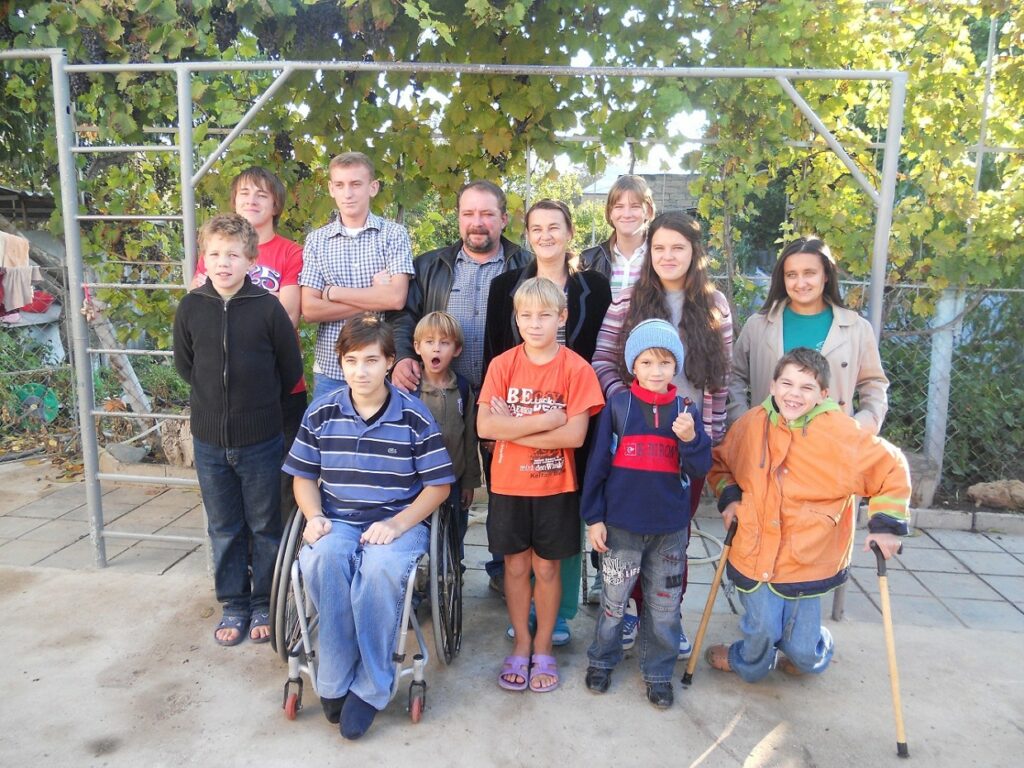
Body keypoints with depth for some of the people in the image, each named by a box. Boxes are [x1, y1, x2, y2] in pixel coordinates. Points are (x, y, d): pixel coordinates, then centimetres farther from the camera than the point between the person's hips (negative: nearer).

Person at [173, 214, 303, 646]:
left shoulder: (267, 307, -11)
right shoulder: (191, 307, -2)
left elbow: (291, 368, -1)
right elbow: (183, 364, 12)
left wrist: (261, 401, 7)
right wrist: (213, 397, 11)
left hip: (260, 439, -3)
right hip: (209, 440, 3)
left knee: (265, 527, 10)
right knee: (223, 529, 14)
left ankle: (265, 606, 26)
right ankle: (233, 606, 30)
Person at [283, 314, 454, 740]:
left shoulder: (414, 415, -4)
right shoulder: (322, 411, 5)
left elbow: (439, 484, -2)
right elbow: (303, 476, 13)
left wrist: (396, 524, -16)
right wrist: (314, 517, -8)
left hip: (398, 522, -2)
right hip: (338, 522, 3)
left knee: (380, 566, -36)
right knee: (322, 559, -33)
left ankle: (370, 687, -15)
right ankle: (335, 681, -16)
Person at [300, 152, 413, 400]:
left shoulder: (394, 234, 0)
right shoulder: (317, 240, 6)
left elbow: (396, 298, -14)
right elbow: (309, 310, -3)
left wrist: (332, 292, -7)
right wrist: (375, 300, -11)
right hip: (330, 369, 2)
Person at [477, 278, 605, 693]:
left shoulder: (576, 368, -8)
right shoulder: (502, 364, -4)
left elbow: (575, 434, -17)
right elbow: (485, 426, -14)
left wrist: (513, 427, -16)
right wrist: (545, 419, -18)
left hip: (555, 487, -1)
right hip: (508, 485, 2)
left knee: (546, 568, 11)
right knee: (515, 566, 13)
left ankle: (543, 648, 30)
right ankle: (521, 645, 31)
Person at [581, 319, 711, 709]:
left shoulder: (687, 410, -1)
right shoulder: (618, 405, -6)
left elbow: (699, 469, -4)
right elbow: (598, 464, -4)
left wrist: (690, 439, -23)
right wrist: (593, 517, -5)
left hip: (671, 528, 2)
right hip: (621, 524, -2)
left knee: (665, 604, 14)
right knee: (614, 599, 13)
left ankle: (658, 672, 33)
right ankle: (601, 659, 35)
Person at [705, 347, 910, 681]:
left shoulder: (841, 432, -12)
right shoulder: (751, 424, -4)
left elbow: (891, 469, 0)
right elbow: (720, 463, 14)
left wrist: (887, 523, -4)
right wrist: (729, 497, -2)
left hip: (809, 560, -1)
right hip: (755, 553, 2)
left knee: (802, 649, 8)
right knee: (761, 631, 5)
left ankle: (811, 655, 47)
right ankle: (747, 664, 42)